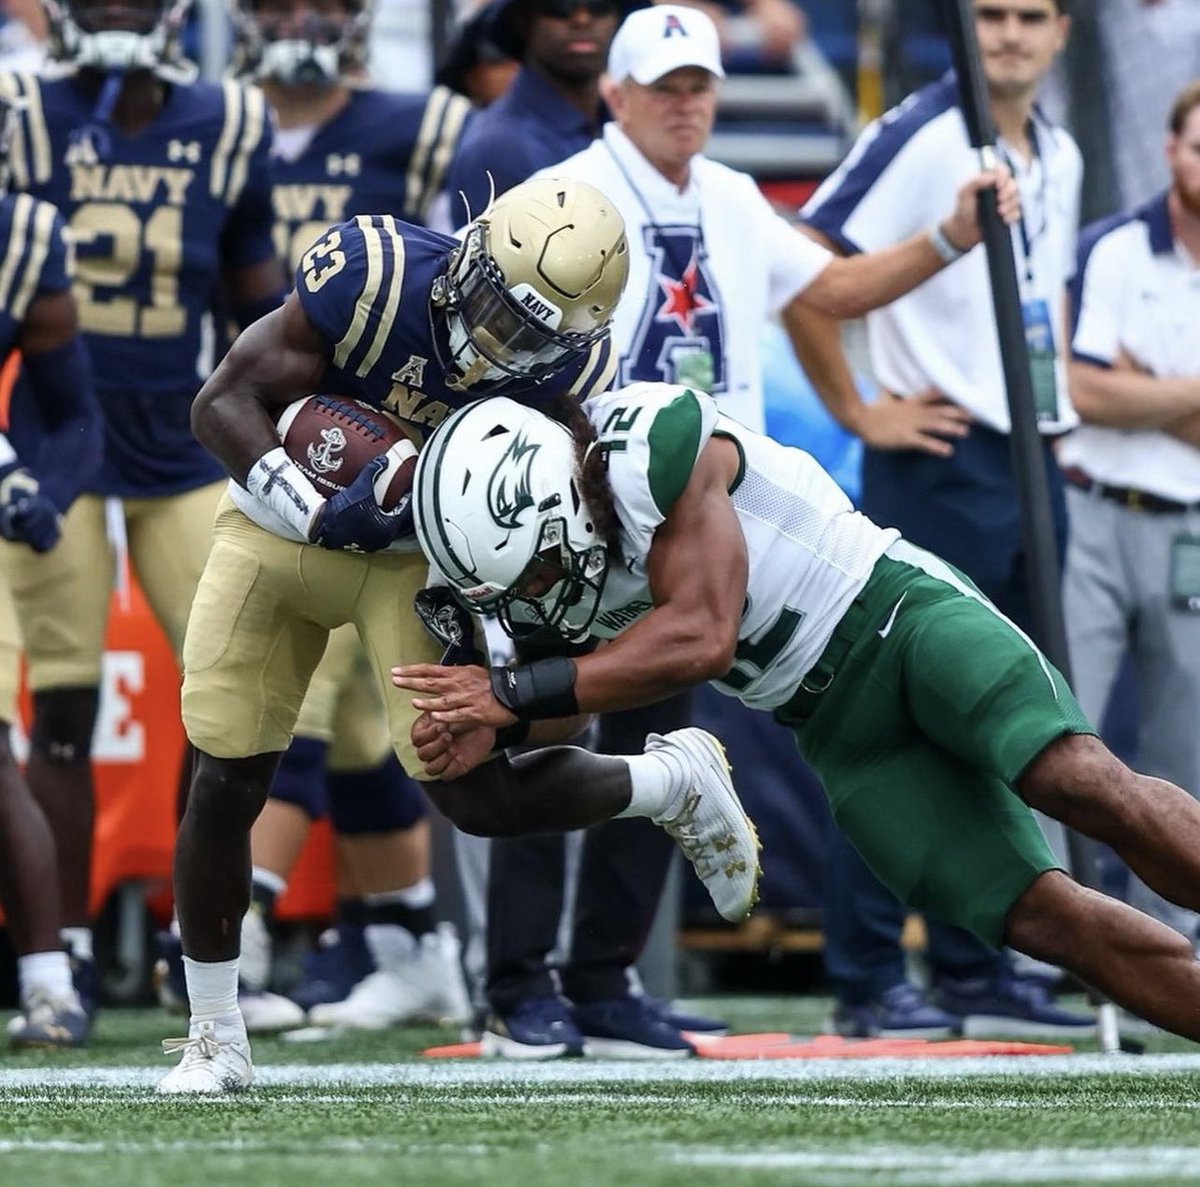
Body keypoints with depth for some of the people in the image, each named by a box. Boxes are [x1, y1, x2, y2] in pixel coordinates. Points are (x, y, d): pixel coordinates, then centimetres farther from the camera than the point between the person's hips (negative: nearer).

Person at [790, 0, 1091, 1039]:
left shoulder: (1059, 159, 13)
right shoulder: (917, 138, -11)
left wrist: (1061, 398, 16)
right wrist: (859, 411, -14)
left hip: (1032, 467, 8)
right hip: (937, 467, -8)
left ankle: (974, 968, 17)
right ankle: (867, 980, -3)